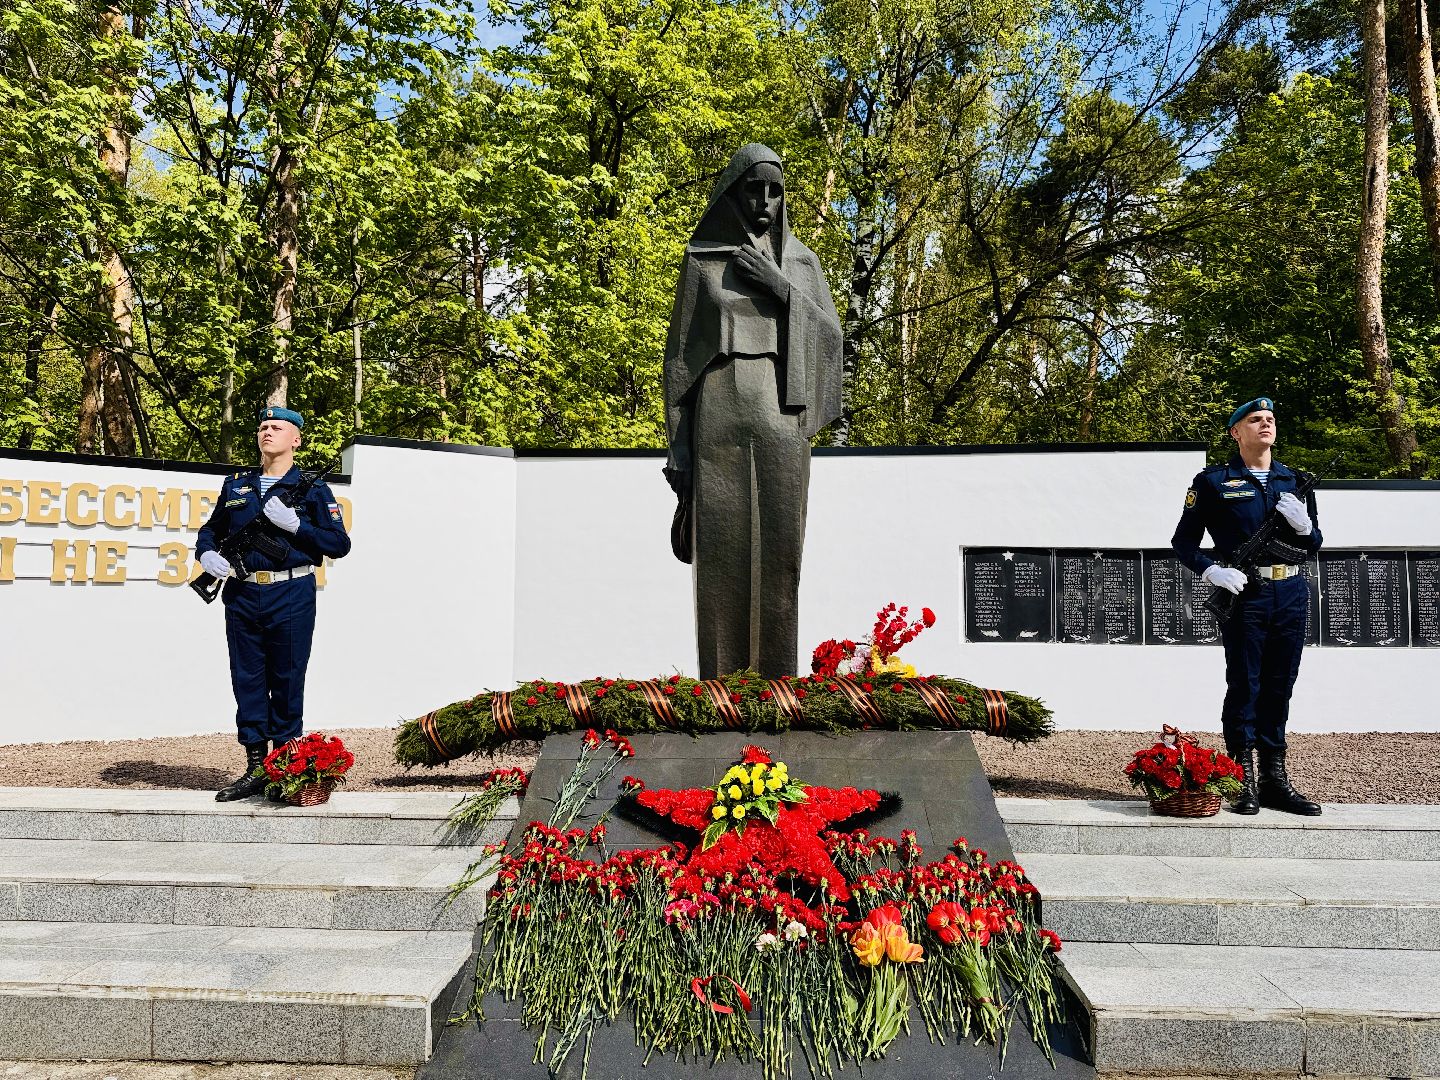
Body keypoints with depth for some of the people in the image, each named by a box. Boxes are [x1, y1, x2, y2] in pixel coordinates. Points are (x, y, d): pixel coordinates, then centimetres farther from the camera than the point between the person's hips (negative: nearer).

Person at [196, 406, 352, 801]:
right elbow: (211, 529, 25)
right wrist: (207, 553, 3)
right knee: (248, 681, 7)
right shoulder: (236, 485, 15)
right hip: (242, 594, 4)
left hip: (291, 596, -4)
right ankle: (254, 770, 17)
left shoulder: (311, 488, 2)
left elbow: (340, 544, -3)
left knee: (286, 683, 2)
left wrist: (295, 524, -14)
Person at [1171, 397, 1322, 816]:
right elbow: (1183, 541, 2)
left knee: (1279, 686, 9)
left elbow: (1314, 546, 19)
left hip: (1291, 593, 5)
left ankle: (1275, 780, 17)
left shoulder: (1295, 481, 15)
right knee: (1244, 685, -2)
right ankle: (1244, 782, 5)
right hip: (1245, 593, -4)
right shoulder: (1213, 481, 1)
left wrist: (1303, 524, -3)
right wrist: (1213, 571, -14)